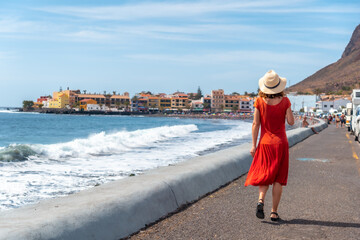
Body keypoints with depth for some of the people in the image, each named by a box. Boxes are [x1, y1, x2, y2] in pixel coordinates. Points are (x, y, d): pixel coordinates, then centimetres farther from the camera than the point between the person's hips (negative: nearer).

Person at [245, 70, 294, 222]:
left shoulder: (259, 101, -6)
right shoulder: (284, 101, -7)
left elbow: (256, 124, -5)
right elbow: (291, 122, -2)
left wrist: (254, 145, 0)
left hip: (265, 143, 1)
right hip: (281, 143, -1)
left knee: (265, 175, 13)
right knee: (278, 179, 8)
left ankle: (261, 201, -12)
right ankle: (274, 212, 9)